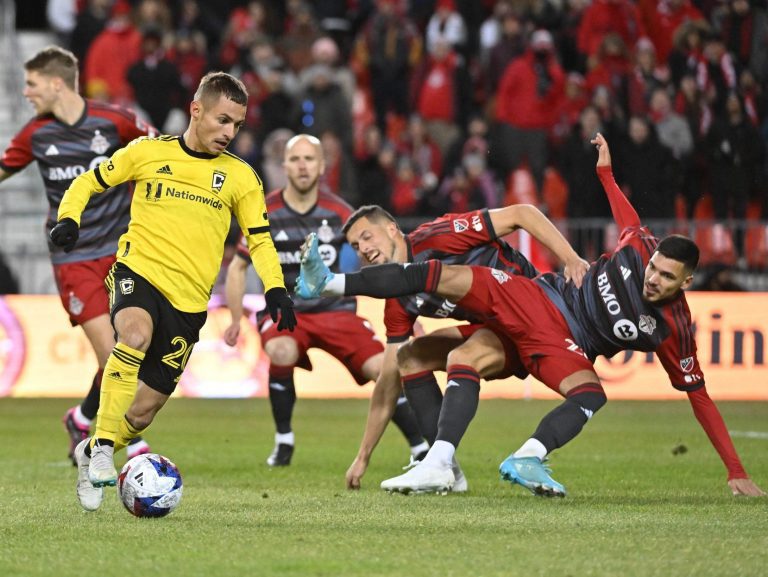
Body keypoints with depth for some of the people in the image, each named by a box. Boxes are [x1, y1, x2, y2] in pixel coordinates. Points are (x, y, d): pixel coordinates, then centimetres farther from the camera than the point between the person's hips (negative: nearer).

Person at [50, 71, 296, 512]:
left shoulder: (239, 176, 7)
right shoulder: (148, 152, 4)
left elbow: (260, 239, 11)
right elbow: (90, 182, 15)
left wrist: (276, 290, -6)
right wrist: (69, 219, -5)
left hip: (189, 300, 3)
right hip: (138, 270, -2)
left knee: (144, 410, 3)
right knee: (135, 334, -37)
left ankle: (92, 455, 34)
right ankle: (104, 445, -28)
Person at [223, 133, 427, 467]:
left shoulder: (339, 212, -3)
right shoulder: (265, 214, -5)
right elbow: (238, 267, 7)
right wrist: (236, 320, 1)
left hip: (335, 310, 1)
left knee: (382, 369, -17)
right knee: (282, 353, -34)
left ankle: (421, 449, -3)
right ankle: (283, 442, -13)